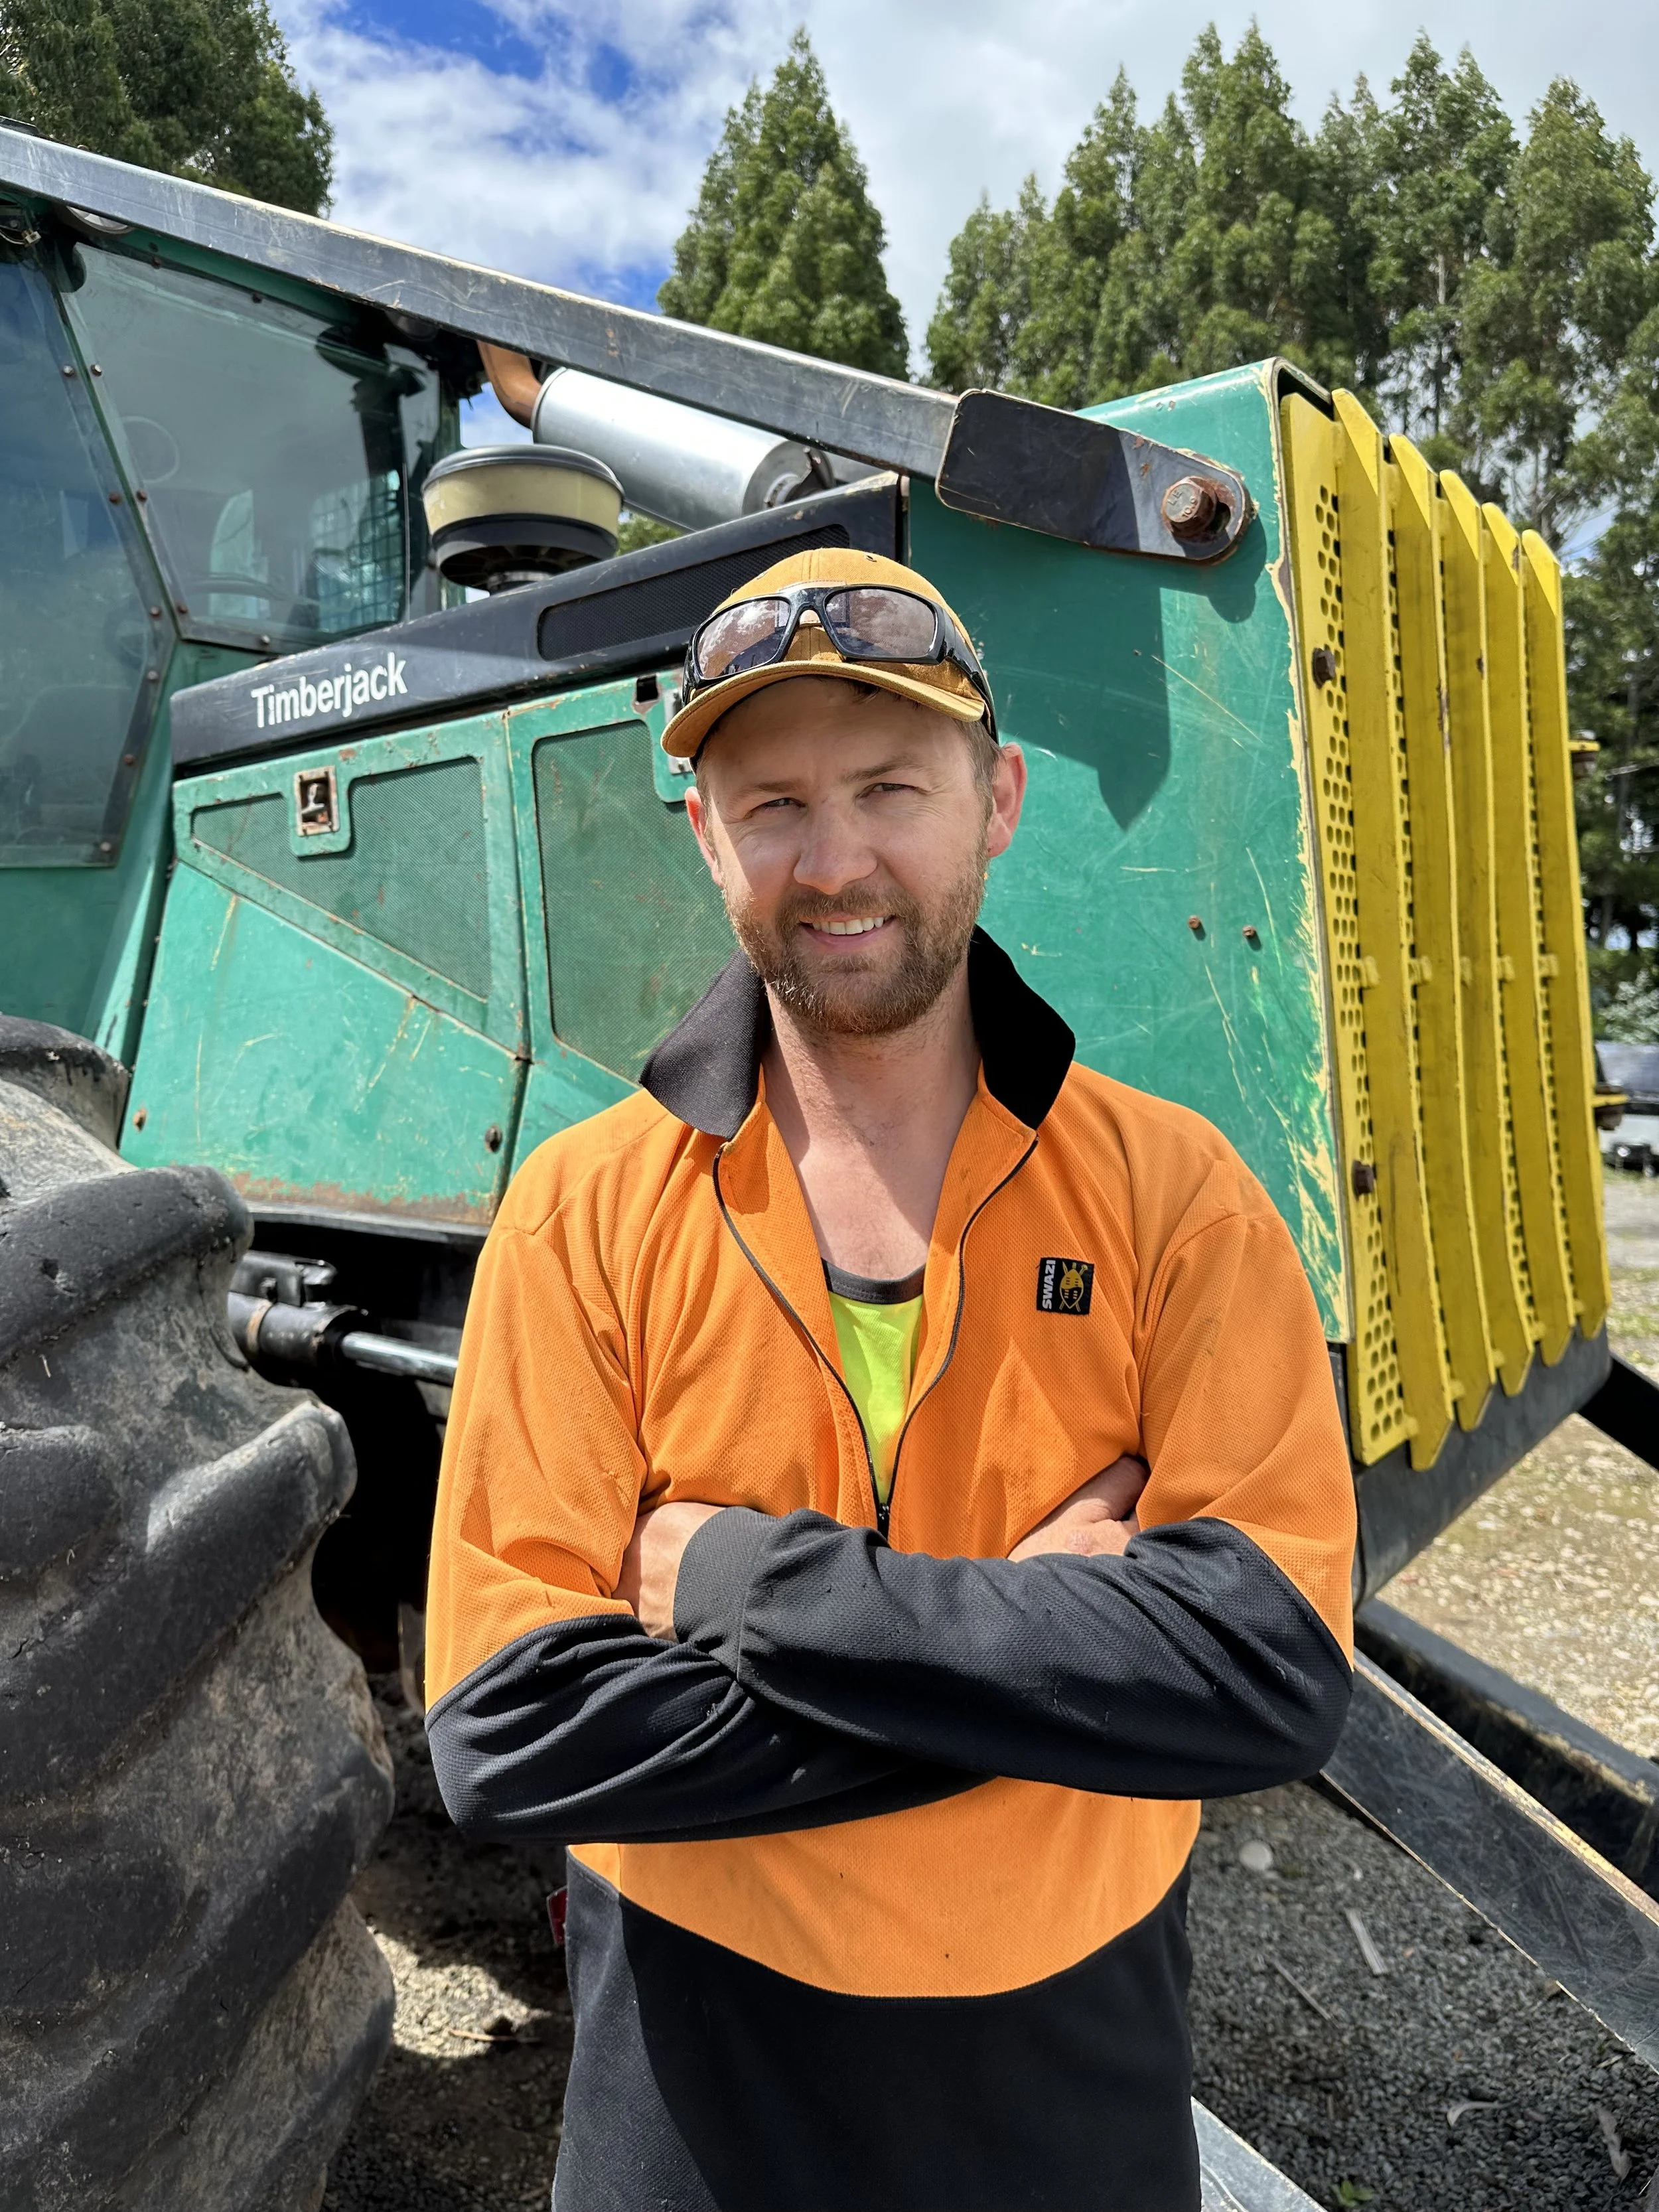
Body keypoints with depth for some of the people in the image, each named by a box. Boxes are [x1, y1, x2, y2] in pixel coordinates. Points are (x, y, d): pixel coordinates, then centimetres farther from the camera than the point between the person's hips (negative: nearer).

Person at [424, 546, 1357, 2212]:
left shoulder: (1170, 1194, -13)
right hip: (701, 2074, 0)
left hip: (1077, 2066, 1)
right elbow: (507, 1736, -19)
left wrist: (746, 1578, -24)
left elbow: (1276, 1673, -22)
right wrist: (1036, 1644, -23)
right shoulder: (584, 1212, -15)